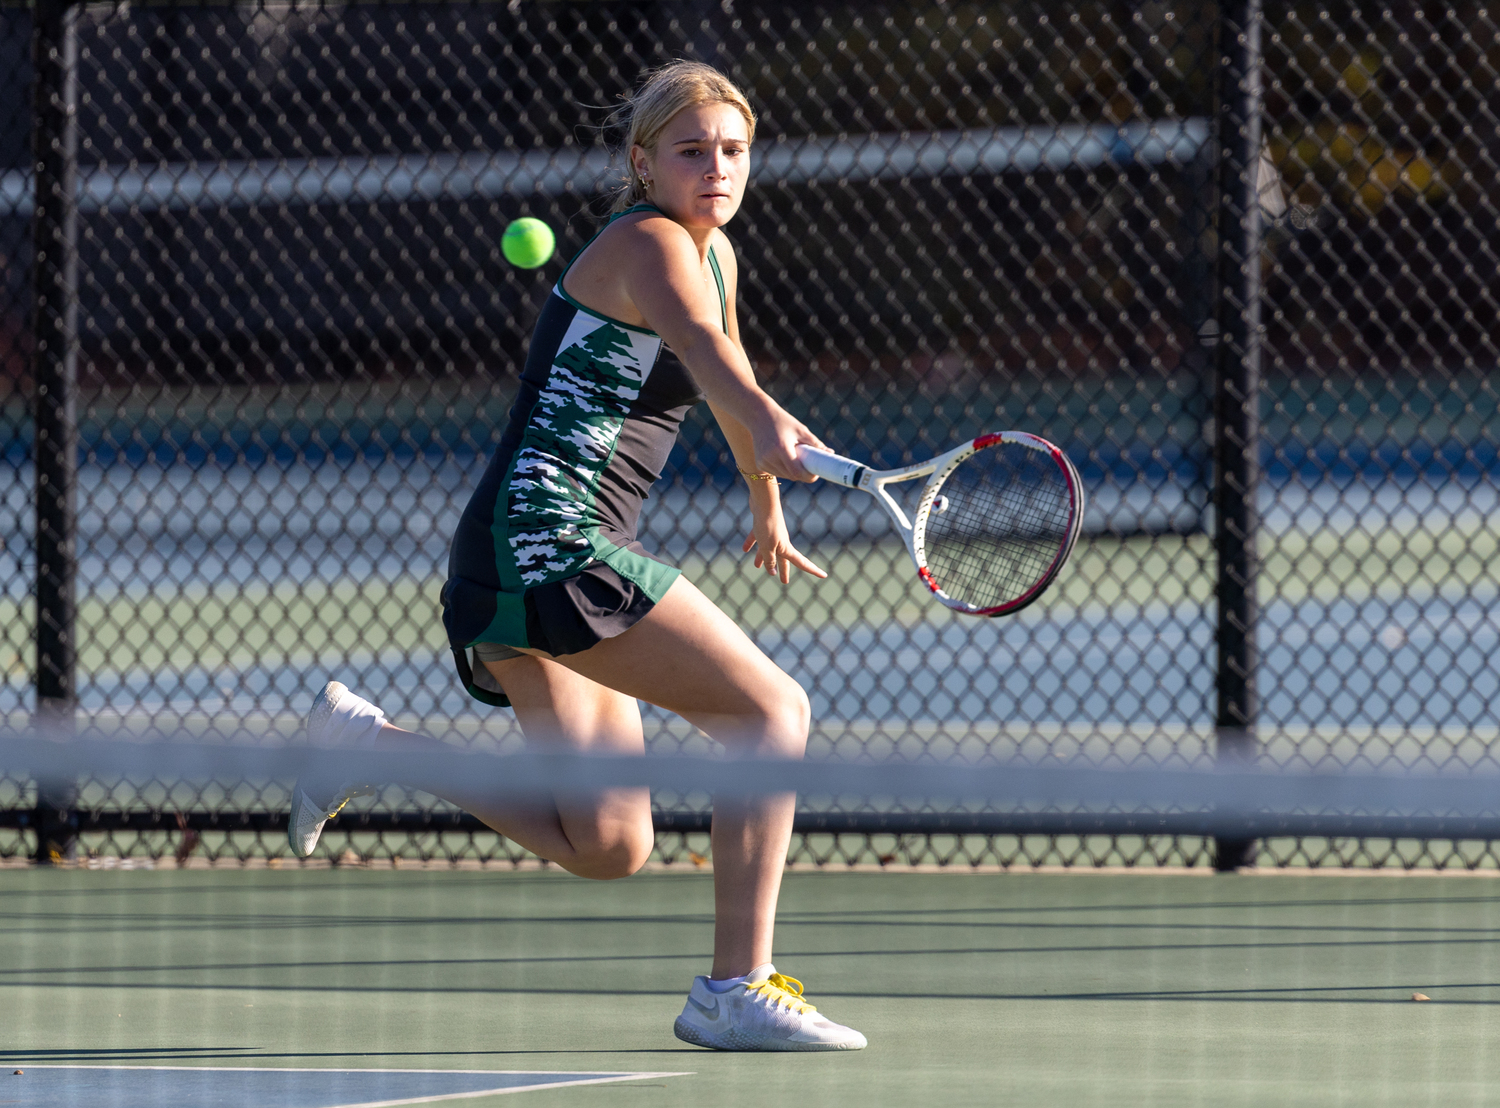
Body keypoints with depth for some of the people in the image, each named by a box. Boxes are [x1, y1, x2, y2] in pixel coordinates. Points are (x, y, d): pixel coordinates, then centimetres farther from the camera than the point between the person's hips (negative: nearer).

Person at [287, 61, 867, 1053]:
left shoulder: (717, 255, 19)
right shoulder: (649, 243, -10)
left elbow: (725, 381, 39)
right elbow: (700, 346, -32)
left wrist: (768, 513, 53)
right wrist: (768, 425, -52)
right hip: (546, 536, -10)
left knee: (607, 849, 6)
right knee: (772, 709, -12)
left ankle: (361, 741, 13)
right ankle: (739, 990, -14)